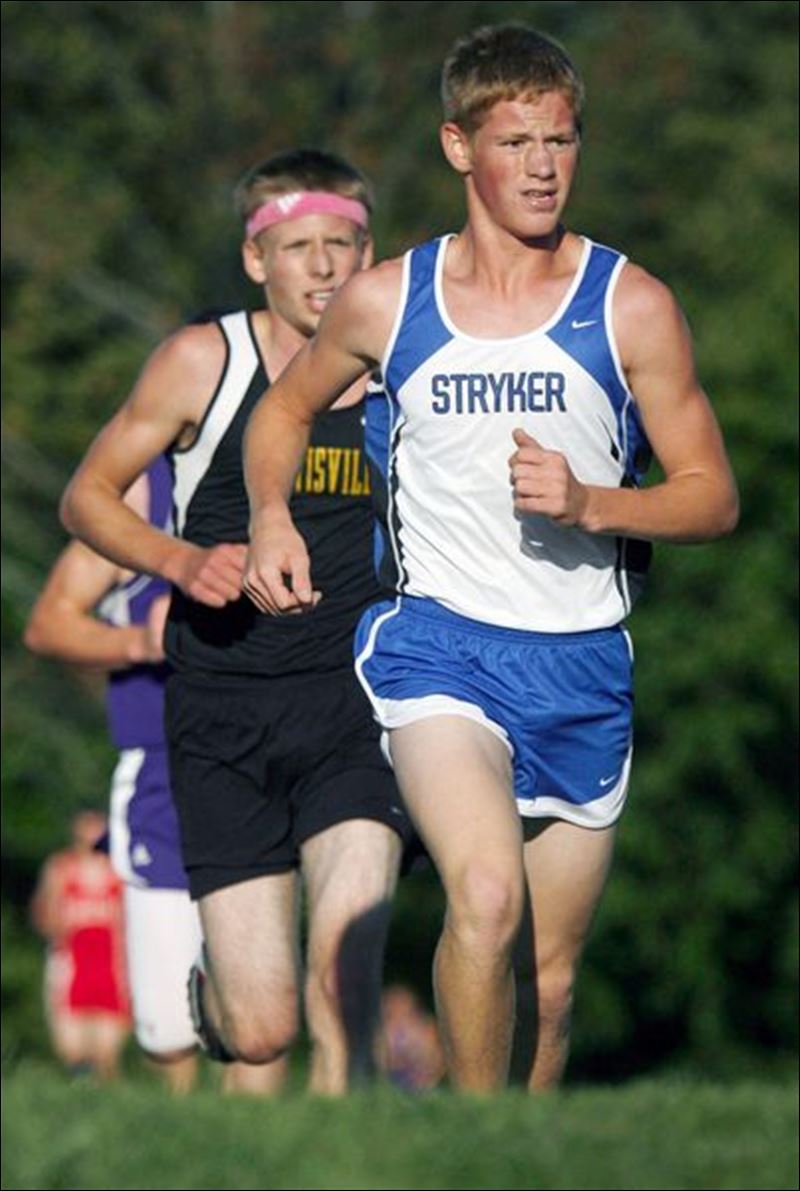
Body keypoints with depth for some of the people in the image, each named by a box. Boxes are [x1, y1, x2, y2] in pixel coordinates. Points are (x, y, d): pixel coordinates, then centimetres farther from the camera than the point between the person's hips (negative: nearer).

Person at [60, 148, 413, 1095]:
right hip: (223, 711, -1)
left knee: (343, 983, -22)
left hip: (352, 698, 1)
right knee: (260, 1034, -2)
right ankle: (209, 985, 34)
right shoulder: (204, 361, -1)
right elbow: (86, 499, 7)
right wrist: (182, 561, -11)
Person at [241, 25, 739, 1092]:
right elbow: (286, 408, 22)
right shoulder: (387, 301, 3)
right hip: (440, 643, -2)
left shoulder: (631, 306, 0)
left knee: (550, 972, 10)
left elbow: (712, 498, 3)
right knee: (486, 897, -27)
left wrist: (586, 503, -15)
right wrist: (271, 516, 2)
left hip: (582, 666, 2)